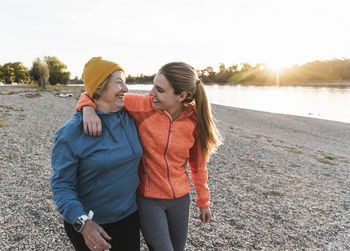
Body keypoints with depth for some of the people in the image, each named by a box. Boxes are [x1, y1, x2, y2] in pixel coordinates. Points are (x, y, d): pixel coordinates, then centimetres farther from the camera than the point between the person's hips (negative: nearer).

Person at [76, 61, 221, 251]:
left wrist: (203, 201, 11)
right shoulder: (143, 105, -18)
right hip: (148, 198, -2)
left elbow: (198, 162, 2)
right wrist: (89, 108, -33)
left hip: (180, 198, 3)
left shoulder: (194, 120, -11)